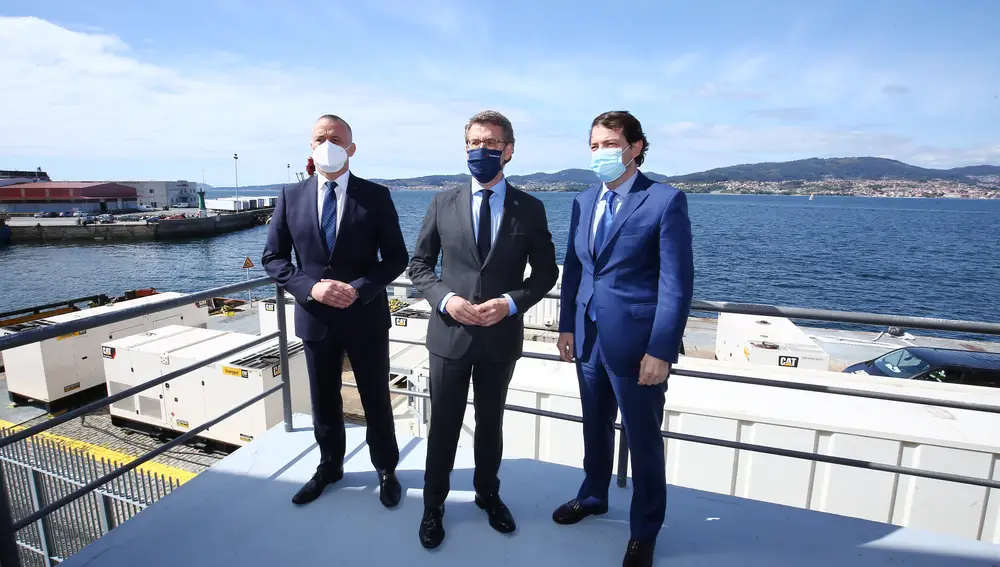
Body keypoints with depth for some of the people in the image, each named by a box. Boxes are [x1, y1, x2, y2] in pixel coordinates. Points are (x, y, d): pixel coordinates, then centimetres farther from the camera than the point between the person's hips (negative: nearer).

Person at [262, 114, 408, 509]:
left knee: (376, 400, 12)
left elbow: (397, 257, -5)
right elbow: (273, 258, 1)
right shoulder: (291, 197, 1)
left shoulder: (376, 195, -6)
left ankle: (386, 470, 35)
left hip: (366, 316, -2)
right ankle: (329, 467, 42)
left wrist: (360, 288, -20)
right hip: (315, 317, 2)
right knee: (323, 401, 19)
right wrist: (310, 286, -16)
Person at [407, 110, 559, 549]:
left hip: (502, 335, 0)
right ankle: (433, 505, 35)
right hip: (449, 332, 0)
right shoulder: (443, 203, 0)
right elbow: (419, 264, 3)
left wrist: (511, 302, -16)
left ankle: (488, 494, 43)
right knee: (443, 425, 13)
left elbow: (546, 272, 1)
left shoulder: (530, 208, -2)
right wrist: (445, 298, -15)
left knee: (490, 422, 19)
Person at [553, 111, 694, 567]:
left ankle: (644, 530, 34)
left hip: (636, 342, -5)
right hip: (589, 337, 6)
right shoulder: (583, 202, 8)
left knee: (643, 440, 12)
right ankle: (593, 496, 47)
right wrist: (567, 325, 8)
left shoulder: (666, 200, -10)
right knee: (595, 426, 23)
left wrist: (661, 350, -17)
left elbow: (677, 282, -13)